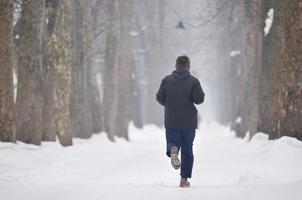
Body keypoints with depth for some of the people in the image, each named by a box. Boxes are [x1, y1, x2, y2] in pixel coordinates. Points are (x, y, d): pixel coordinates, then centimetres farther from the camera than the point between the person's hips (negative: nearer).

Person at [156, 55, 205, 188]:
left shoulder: (166, 80, 1)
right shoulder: (193, 81, -5)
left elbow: (160, 98, 2)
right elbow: (199, 99, -11)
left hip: (171, 121, 1)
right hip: (189, 122, -1)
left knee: (172, 142, 10)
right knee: (187, 150, 9)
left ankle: (173, 150, -28)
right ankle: (184, 178, 5)